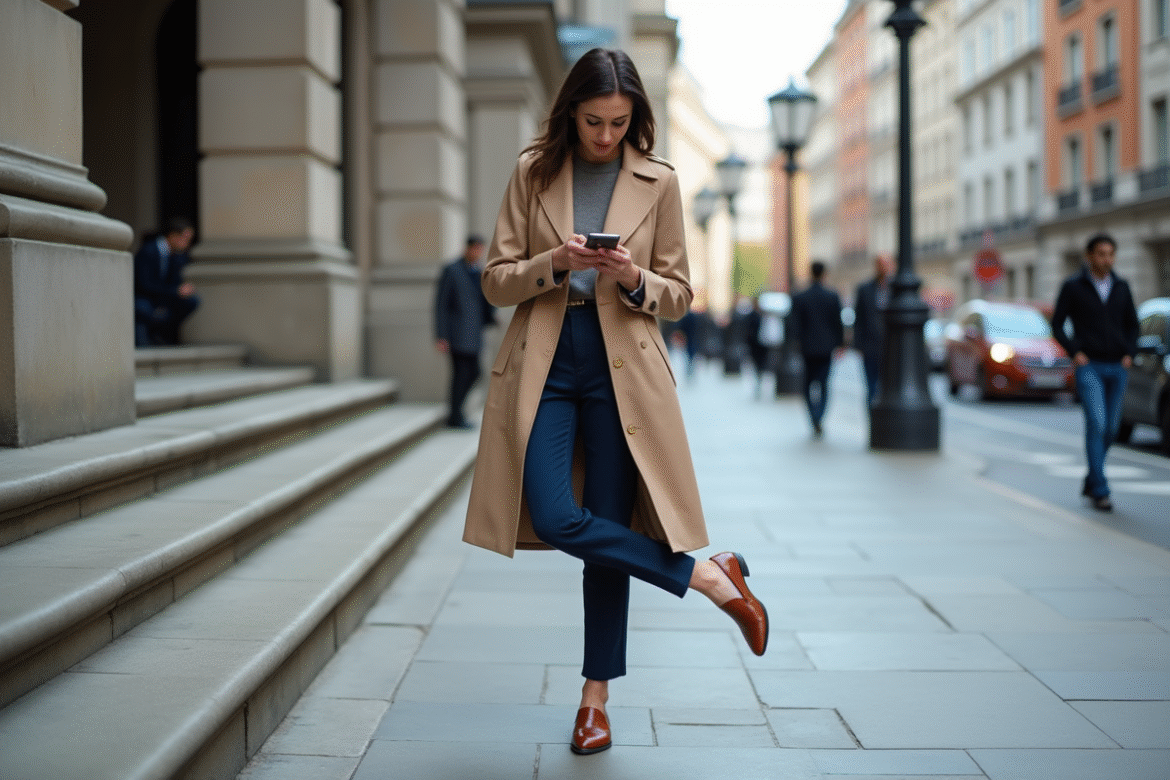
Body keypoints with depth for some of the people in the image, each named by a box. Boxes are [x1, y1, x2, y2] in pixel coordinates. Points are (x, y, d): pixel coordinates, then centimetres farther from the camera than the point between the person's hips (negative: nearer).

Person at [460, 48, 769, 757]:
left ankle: (597, 697, 15)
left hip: (622, 365, -1)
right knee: (555, 519, -16)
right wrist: (555, 263, -15)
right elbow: (497, 280, 4)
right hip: (544, 363, 1)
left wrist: (634, 279, -15)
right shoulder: (533, 174, 5)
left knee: (609, 530, 1)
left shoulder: (659, 183, 3)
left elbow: (679, 296, 7)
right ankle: (709, 577, -1)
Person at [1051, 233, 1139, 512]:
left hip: (1117, 368, 4)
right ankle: (1100, 492, -13)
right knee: (1096, 424, -15)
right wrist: (1075, 352, -9)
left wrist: (1129, 354, 4)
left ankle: (1091, 480, 26)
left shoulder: (1122, 287, 10)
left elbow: (1132, 324, 18)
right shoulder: (1073, 287, -1)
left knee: (1110, 428, 7)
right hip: (1089, 367, -4)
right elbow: (1057, 325, 2)